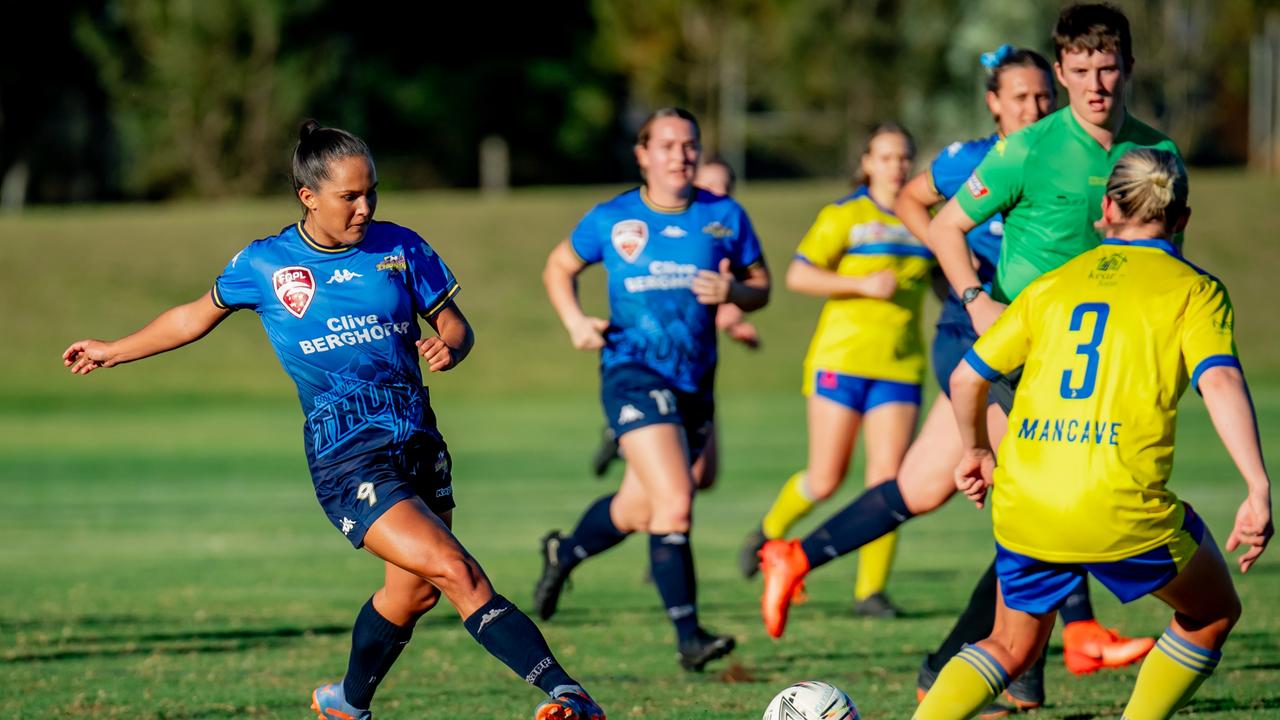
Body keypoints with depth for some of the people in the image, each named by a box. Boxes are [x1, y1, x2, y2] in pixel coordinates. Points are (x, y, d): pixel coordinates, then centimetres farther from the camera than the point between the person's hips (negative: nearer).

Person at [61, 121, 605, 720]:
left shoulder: (399, 248, 6)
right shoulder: (264, 265, 2)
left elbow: (455, 325, 12)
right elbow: (198, 316, 19)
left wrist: (448, 348, -12)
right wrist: (113, 352, 29)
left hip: (418, 440, 4)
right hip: (346, 454, -4)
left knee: (412, 588, 10)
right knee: (454, 570, -20)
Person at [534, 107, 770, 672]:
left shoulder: (725, 217, 3)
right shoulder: (611, 219, -2)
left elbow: (761, 286, 9)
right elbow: (559, 267, 14)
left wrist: (733, 292, -14)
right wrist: (575, 321, -4)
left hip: (695, 384, 4)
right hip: (633, 374, -4)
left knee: (637, 509, 17)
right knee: (675, 503, -20)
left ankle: (564, 553, 48)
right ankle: (688, 636, -16)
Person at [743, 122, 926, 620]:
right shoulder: (844, 216, -3)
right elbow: (797, 276, -9)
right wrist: (863, 284, -17)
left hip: (901, 367, 3)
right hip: (842, 356, -3)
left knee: (888, 479, -8)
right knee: (824, 481, 0)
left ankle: (871, 589, -1)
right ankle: (769, 532, 29)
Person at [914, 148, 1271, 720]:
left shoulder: (1052, 285, 17)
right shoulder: (1194, 289, 5)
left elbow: (966, 378, 17)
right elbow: (1220, 381, -12)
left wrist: (976, 451, 36)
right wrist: (1258, 490, -16)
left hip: (1022, 509, 4)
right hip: (1123, 510, -4)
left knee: (1011, 647, 25)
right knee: (1213, 613, 23)